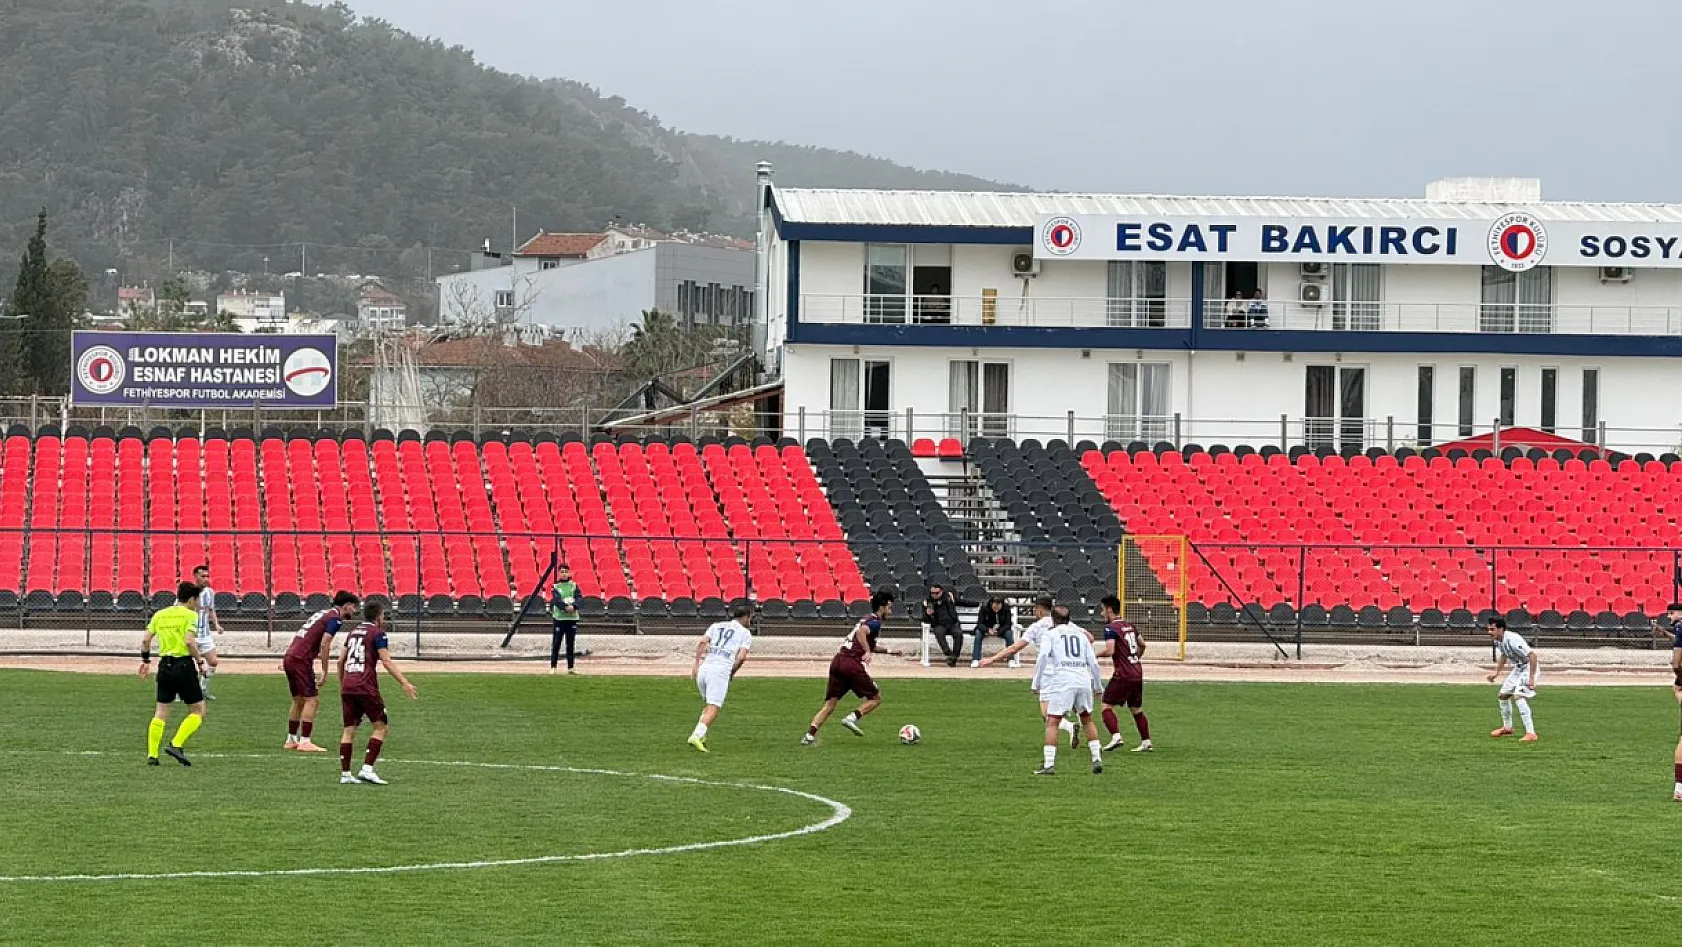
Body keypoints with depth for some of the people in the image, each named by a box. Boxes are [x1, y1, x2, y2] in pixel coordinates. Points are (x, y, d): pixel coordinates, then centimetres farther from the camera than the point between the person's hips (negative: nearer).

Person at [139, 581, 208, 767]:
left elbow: (146, 640, 7)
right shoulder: (190, 615, -7)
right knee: (198, 710, 5)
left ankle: (152, 754, 6)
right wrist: (200, 661, -6)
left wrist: (145, 660, 22)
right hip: (184, 664, -6)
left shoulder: (160, 614, 10)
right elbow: (189, 641, -18)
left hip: (165, 665, 6)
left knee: (161, 712, 11)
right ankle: (176, 745, -10)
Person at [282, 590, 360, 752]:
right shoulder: (335, 618, -7)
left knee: (298, 701, 17)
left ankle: (291, 740, 21)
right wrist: (325, 672, -13)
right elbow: (324, 644, -16)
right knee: (312, 700, -7)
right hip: (301, 660, -9)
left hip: (289, 658, 9)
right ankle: (305, 742, -10)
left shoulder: (323, 613, 21)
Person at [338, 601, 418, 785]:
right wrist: (405, 683, -12)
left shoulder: (353, 632, 19)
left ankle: (345, 773, 5)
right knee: (380, 727, 1)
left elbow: (341, 660, 21)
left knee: (349, 729, 8)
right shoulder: (377, 633, -2)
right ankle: (367, 769, -11)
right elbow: (387, 661, -10)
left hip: (347, 687, 7)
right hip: (366, 688, -7)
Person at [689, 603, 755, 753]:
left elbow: (701, 642, 5)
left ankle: (699, 735, 10)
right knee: (713, 708, -7)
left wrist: (697, 664, 3)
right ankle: (697, 735, -26)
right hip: (721, 671, -5)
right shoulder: (745, 633, 10)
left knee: (709, 705, 22)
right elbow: (741, 656, -4)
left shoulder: (716, 626, 20)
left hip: (704, 668, 5)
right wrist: (732, 673, 10)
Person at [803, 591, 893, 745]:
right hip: (852, 663, -8)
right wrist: (868, 652, -26)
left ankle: (809, 735, -5)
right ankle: (852, 718, -14)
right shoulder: (875, 622, -2)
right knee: (876, 698, 6)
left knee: (829, 704, 7)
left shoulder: (866, 619, 26)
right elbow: (861, 632, -23)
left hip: (837, 661, 8)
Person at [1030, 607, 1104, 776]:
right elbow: (1093, 662, 17)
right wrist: (1098, 686, 26)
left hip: (1062, 682, -4)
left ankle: (1049, 765, -12)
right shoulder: (1081, 634, 21)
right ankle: (1097, 758, 17)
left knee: (1052, 722, -3)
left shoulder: (1051, 635, 11)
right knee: (1087, 719, 22)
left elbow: (1043, 658, -4)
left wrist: (1036, 683, -1)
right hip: (1084, 680, 4)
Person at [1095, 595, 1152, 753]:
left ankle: (1116, 736, -20)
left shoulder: (1111, 628, -10)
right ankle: (1146, 742, 14)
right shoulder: (1129, 625, 14)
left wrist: (1094, 655, -6)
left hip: (1123, 675, -8)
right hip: (1137, 673, 8)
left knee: (1107, 706, -3)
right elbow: (1142, 644, 25)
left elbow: (1109, 650, -22)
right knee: (1137, 709, 16)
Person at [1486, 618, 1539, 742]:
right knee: (1503, 695, 18)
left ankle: (1531, 733, -28)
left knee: (1518, 696, -26)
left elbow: (1532, 655, -34)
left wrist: (1531, 678, -36)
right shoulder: (1498, 641, -2)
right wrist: (1496, 672, 11)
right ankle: (1507, 728, 38)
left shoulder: (1512, 640, -31)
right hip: (1518, 668, 10)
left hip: (1528, 667, -10)